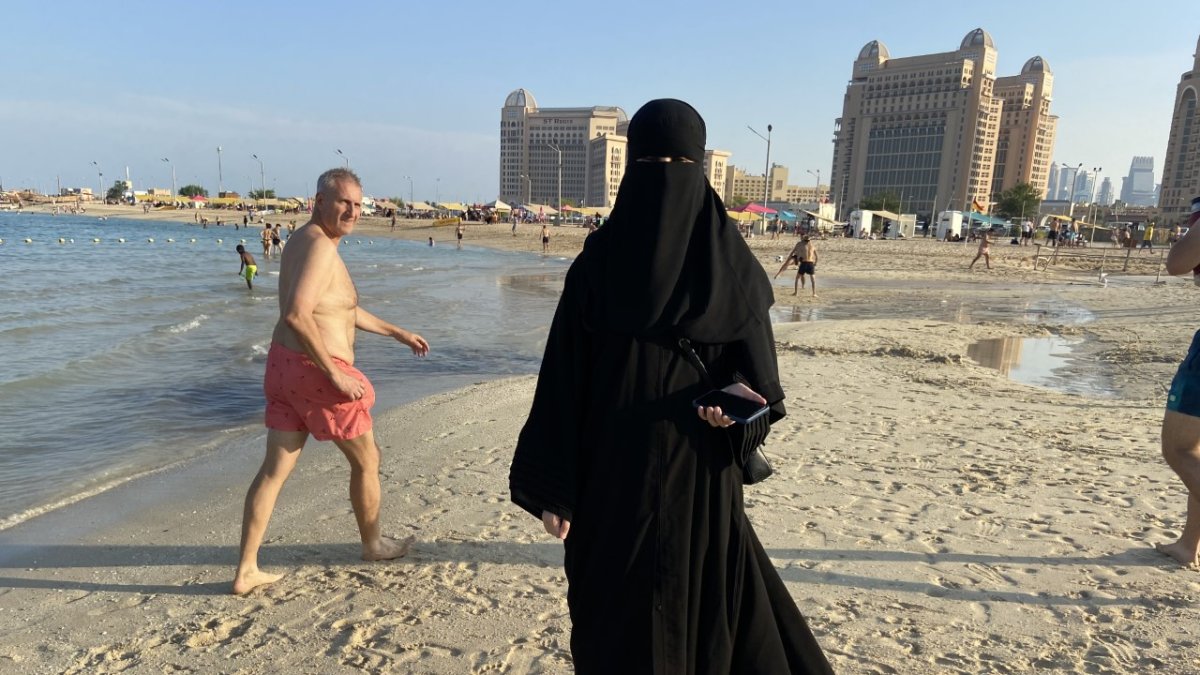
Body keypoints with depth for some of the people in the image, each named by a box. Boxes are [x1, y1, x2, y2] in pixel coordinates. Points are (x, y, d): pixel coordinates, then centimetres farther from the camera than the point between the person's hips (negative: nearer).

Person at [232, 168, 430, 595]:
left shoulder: (306, 241, 15)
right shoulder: (320, 246, -19)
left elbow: (344, 308, 23)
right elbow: (297, 315, -30)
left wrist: (398, 333, 27)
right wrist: (336, 374, -25)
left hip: (285, 364, 9)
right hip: (317, 371, -9)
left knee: (274, 470, 11)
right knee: (366, 460, 13)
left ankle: (246, 572, 16)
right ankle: (372, 543, 32)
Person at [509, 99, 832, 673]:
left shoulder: (732, 264, -3)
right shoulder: (598, 261, -5)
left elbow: (754, 368, 2)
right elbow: (565, 378, -6)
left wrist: (741, 395, -22)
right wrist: (554, 488, -8)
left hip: (698, 474, 0)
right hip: (611, 475, 0)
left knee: (704, 613, 12)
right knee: (617, 617, 13)